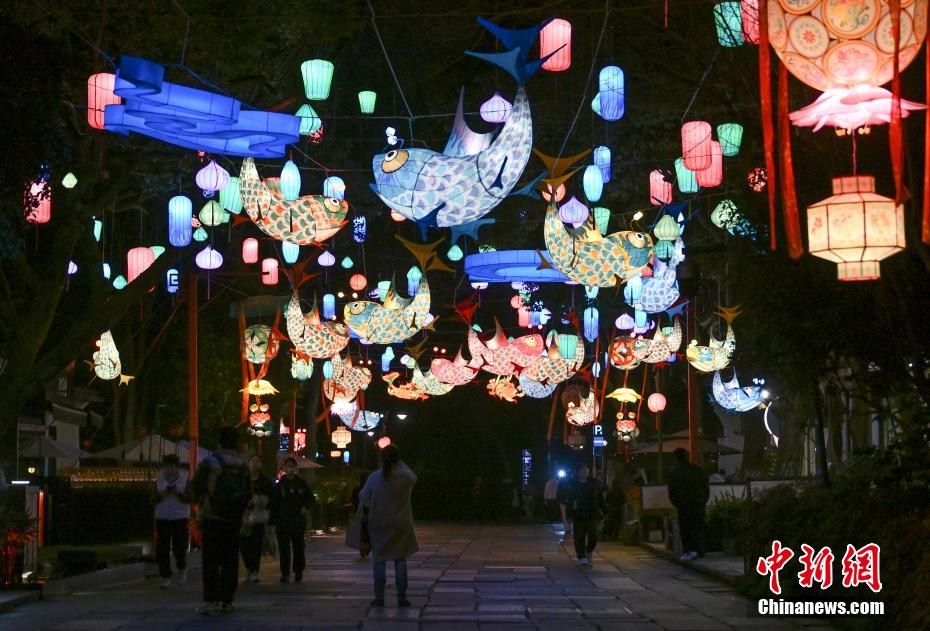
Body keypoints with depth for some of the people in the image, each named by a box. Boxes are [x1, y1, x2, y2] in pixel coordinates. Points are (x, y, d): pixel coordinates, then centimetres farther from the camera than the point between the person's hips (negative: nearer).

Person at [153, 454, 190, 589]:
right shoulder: (159, 479, 4)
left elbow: (189, 499, -5)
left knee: (179, 547, -5)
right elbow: (154, 499, 5)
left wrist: (178, 493, -22)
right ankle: (165, 577, 2)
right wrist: (161, 494, -15)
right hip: (162, 517, 2)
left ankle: (182, 569, 24)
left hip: (180, 517, -2)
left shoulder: (184, 478, -1)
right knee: (162, 548, -5)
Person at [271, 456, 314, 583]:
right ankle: (285, 573, 4)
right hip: (283, 521, -1)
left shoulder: (302, 484, 6)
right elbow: (273, 504, 2)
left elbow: (311, 498, 15)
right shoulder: (279, 485, 3)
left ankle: (298, 571, 15)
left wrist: (306, 507, -5)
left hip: (298, 520, 1)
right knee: (284, 548, -3)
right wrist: (273, 521, -3)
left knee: (298, 547, 3)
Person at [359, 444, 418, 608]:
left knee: (379, 560, 7)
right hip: (401, 525, 0)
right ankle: (401, 597, 7)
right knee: (400, 560, 8)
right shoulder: (405, 476, -10)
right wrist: (399, 463, 18)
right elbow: (413, 477, 15)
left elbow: (364, 498, 0)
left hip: (378, 525, 0)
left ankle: (379, 597, 6)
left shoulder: (374, 477, -9)